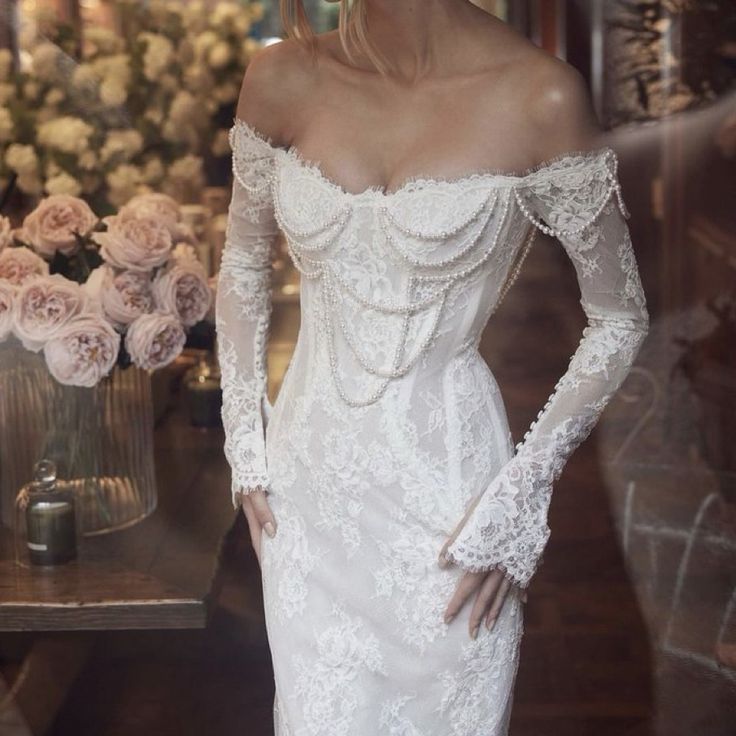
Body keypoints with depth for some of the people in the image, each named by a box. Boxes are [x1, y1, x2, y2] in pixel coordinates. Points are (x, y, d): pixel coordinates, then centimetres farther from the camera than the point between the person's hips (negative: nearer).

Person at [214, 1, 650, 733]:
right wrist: (244, 442, 5)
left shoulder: (539, 98, -16)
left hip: (445, 478, -3)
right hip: (309, 472, 3)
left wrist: (520, 495, -11)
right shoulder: (282, 78, -6)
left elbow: (619, 321, -7)